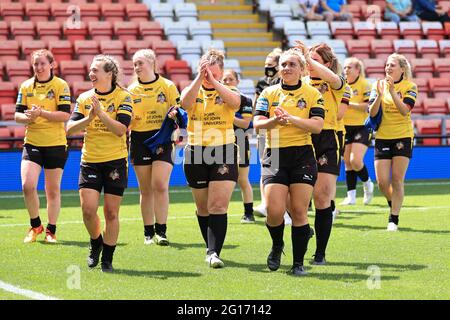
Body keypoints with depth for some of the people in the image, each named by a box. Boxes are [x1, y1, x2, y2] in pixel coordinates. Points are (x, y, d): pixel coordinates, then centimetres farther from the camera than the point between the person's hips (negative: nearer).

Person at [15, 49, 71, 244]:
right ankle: (35, 226, 9)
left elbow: (65, 115, -13)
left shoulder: (60, 86, -5)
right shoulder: (26, 86, 7)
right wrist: (28, 116, -15)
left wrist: (41, 113, -24)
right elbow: (17, 115, 7)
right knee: (27, 185, -12)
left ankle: (51, 231, 19)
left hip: (56, 144, -2)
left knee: (53, 190, 5)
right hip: (32, 143, 2)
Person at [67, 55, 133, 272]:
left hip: (115, 161, -3)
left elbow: (120, 129, -16)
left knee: (111, 213, 1)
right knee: (88, 209, -7)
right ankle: (96, 243, 23)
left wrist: (101, 113, -24)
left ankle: (107, 259, 13)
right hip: (89, 161, 3)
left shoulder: (123, 97, -4)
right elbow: (70, 128, -2)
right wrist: (89, 118, -17)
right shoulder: (84, 98, 6)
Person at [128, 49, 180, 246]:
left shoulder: (168, 86, 1)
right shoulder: (131, 90, 8)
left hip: (162, 141, -2)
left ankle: (161, 231, -8)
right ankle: (148, 233, 12)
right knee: (146, 190, 5)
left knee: (160, 185, -13)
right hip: (140, 140, 2)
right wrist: (129, 119, -9)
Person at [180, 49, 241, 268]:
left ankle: (214, 252, -17)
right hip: (196, 153, 2)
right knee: (203, 208, 12)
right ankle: (211, 248, 28)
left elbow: (235, 101, -22)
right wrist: (200, 78, -28)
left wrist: (214, 81, -25)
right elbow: (185, 102, -19)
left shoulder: (227, 92, 2)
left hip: (224, 153, -2)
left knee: (219, 206, -14)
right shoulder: (193, 91, 5)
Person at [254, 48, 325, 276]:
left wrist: (291, 118, -20)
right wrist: (275, 120, -22)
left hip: (302, 155, -1)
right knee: (274, 210, -10)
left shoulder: (312, 94, 5)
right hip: (275, 155, 1)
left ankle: (298, 263, 8)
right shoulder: (269, 93, 9)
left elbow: (317, 125, -7)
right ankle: (277, 245, 21)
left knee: (299, 211, -2)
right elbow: (257, 123, -1)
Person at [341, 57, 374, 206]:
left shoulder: (364, 85, -9)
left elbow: (368, 106, -18)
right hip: (345, 127, 6)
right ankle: (351, 196, 11)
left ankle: (367, 183, 13)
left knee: (356, 161, -16)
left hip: (361, 127, -6)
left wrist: (349, 104, -20)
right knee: (347, 163, 5)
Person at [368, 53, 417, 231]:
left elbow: (405, 110, -18)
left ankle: (394, 219, 4)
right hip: (382, 137, 2)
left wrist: (393, 91, -28)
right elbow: (372, 112, -6)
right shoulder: (378, 85, 3)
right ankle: (393, 203, 28)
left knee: (397, 180, -5)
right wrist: (380, 95, -22)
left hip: (403, 137, -2)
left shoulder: (410, 87, -4)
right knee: (382, 182, -2)